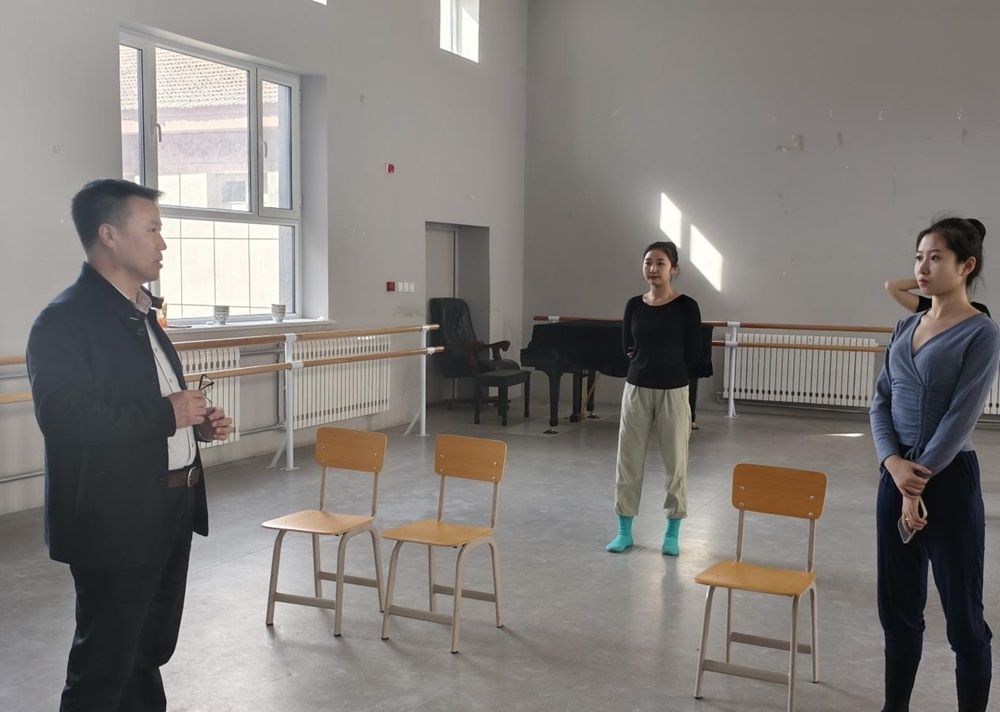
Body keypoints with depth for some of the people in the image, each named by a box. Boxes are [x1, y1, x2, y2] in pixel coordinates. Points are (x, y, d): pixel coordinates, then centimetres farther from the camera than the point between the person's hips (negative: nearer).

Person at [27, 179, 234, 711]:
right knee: (104, 665, 4)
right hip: (113, 522, -9)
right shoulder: (64, 320, -16)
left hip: (170, 507, 9)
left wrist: (197, 423, 6)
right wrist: (167, 414, -23)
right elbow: (64, 417, -29)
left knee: (151, 648, 22)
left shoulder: (140, 314, 14)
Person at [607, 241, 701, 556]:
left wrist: (667, 368, 5)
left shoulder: (686, 306, -8)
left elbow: (693, 355, -5)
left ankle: (672, 532, 18)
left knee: (675, 461, 5)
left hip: (673, 391, -3)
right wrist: (647, 363, 6)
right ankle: (624, 530, 18)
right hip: (636, 389, 3)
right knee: (629, 459, 7)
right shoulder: (634, 305, 3)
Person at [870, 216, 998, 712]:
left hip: (948, 482, -6)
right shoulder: (905, 327, 9)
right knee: (897, 606, 15)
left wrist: (919, 482, -12)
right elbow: (880, 401, 5)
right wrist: (894, 463, -11)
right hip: (895, 478, 6)